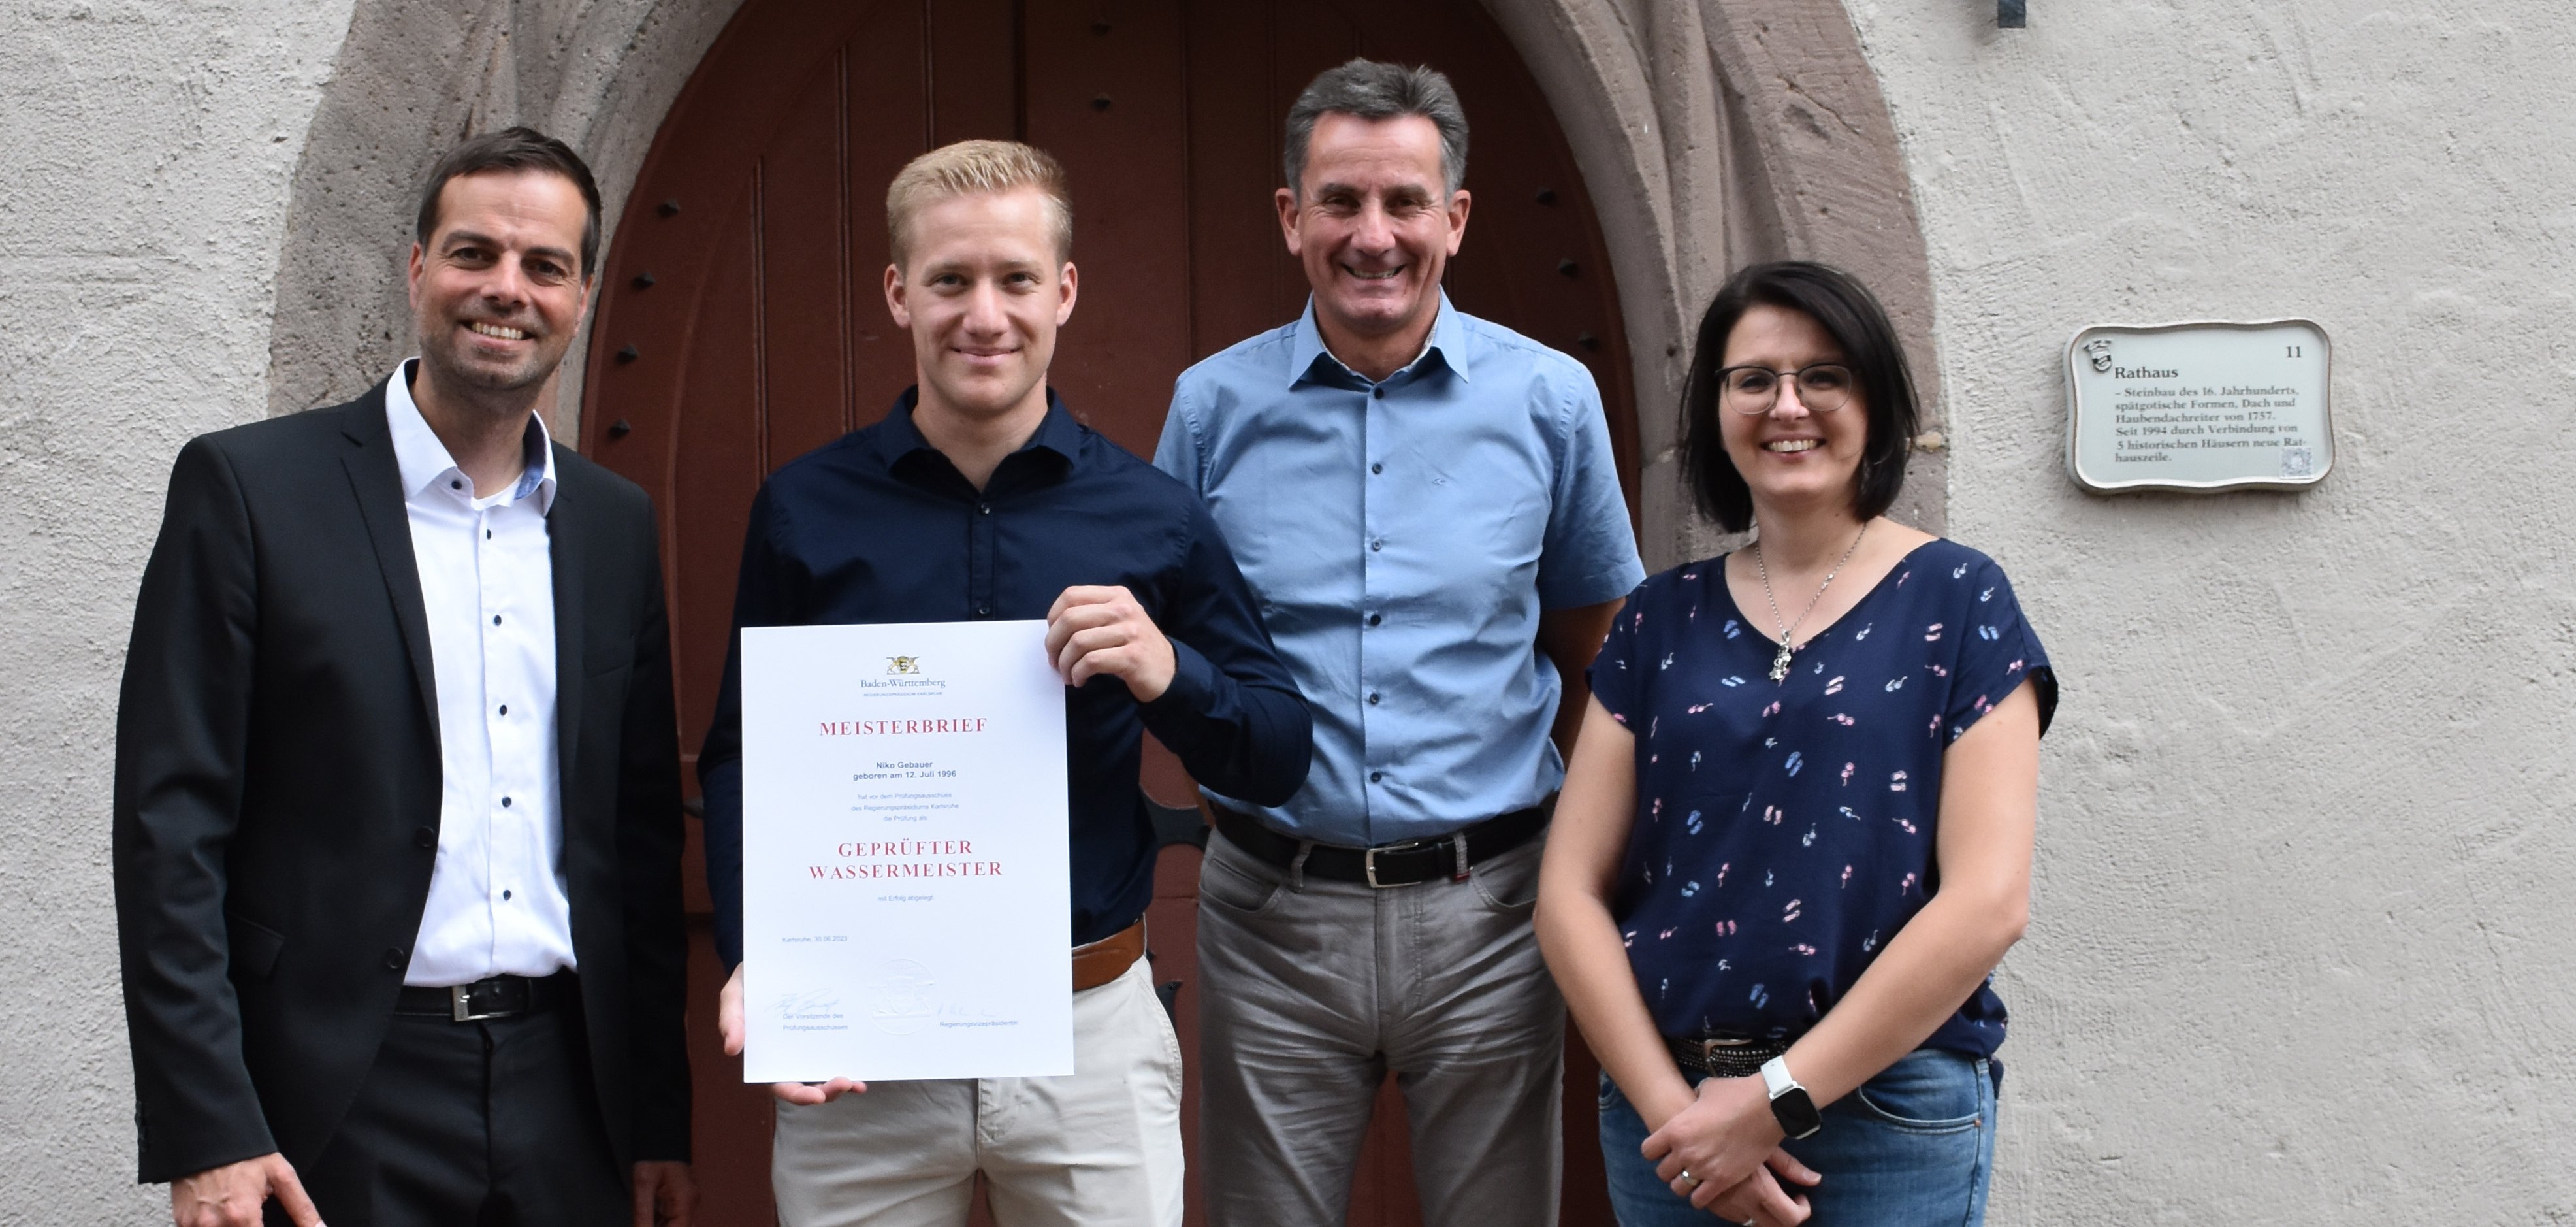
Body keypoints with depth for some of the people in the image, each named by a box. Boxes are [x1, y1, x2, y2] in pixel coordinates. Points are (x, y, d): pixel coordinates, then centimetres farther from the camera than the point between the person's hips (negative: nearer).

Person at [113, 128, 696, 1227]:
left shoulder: (615, 524, 9)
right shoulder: (247, 485, -3)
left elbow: (641, 838, 12)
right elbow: (169, 822, -7)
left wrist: (659, 1123, 9)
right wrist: (206, 1137, -12)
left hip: (565, 1090, 4)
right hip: (340, 1104, -3)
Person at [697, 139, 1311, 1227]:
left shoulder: (1151, 517, 0)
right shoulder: (804, 510, 0)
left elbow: (1280, 759, 3)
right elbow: (737, 759, 5)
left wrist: (1170, 675, -17)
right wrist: (753, 961, -10)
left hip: (1090, 1031, 0)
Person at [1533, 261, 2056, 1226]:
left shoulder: (1957, 602, -3)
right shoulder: (1662, 620, 6)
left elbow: (1988, 899, -11)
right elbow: (1571, 891, 2)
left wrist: (1776, 1102, -13)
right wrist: (1672, 1106, -10)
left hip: (1890, 1117, -3)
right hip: (1661, 1111, 3)